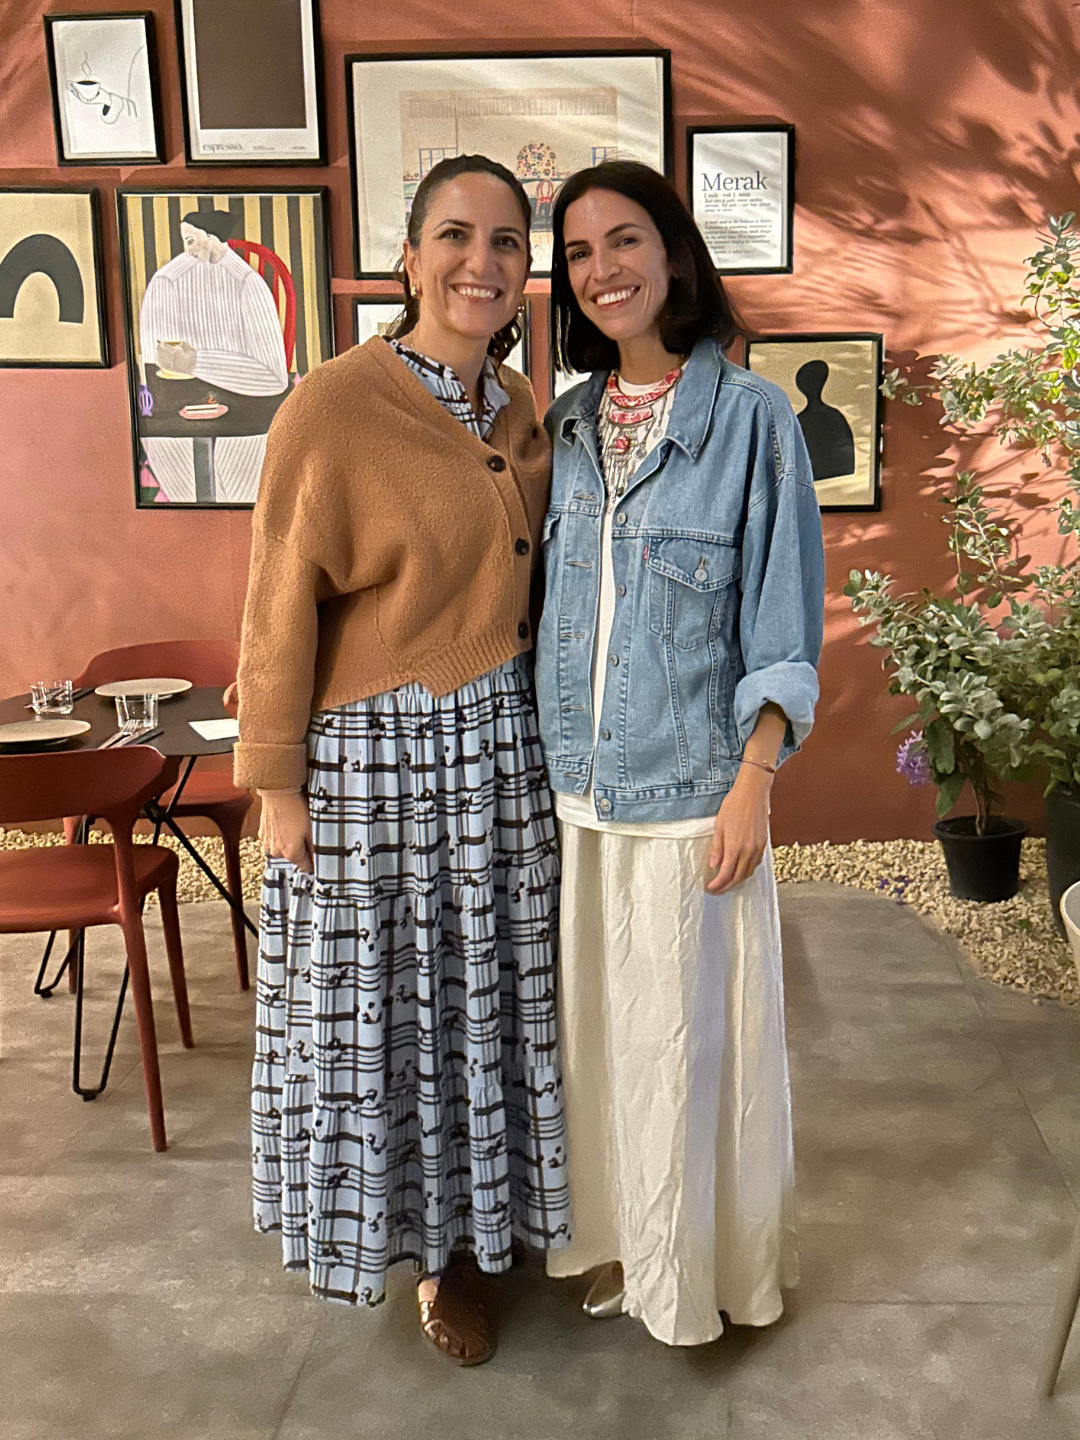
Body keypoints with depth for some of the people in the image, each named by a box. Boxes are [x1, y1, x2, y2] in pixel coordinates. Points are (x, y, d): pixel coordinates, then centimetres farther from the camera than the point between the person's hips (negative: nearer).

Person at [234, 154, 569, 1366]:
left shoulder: (518, 408, 5)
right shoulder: (334, 408, -15)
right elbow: (280, 614, -12)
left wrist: (542, 716, 12)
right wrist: (276, 784, -10)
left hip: (503, 748, 6)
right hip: (375, 756, -6)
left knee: (489, 993, 17)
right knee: (387, 1005, 10)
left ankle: (473, 1226, 40)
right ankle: (423, 1240, 34)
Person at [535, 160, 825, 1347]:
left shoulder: (750, 417, -7)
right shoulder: (564, 424, 7)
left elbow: (780, 626, -7)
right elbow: (541, 600, 11)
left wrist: (753, 783, -12)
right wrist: (542, 760, 7)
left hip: (688, 787, -4)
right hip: (573, 786, 5)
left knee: (686, 1027, 8)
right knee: (594, 1020, 16)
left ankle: (698, 1258, 32)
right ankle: (611, 1235, 38)